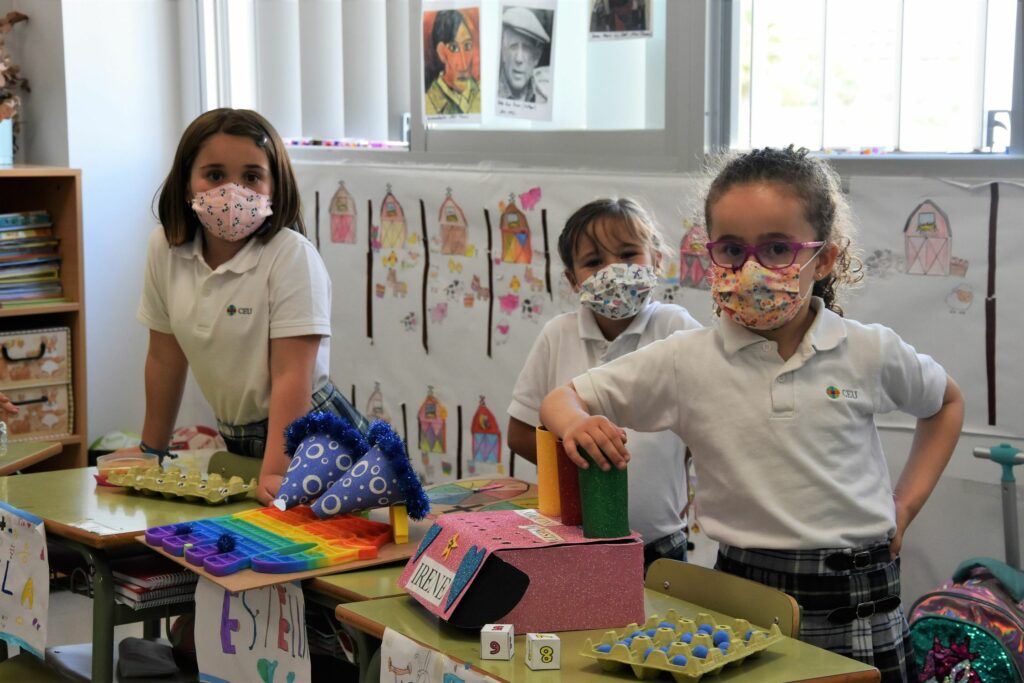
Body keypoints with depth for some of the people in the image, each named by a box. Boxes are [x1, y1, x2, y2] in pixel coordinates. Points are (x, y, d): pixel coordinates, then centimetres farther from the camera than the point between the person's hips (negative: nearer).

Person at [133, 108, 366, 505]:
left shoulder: (291, 256, -17)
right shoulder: (165, 249, -3)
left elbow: (291, 374, -21)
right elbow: (166, 357, 7)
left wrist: (274, 474, -28)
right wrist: (151, 450, 12)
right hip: (236, 441, 5)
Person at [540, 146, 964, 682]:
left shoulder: (870, 352, -3)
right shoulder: (687, 362, -6)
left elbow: (946, 403, 18)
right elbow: (561, 401, 0)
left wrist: (907, 502, 8)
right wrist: (576, 423, -24)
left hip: (859, 602, 1)